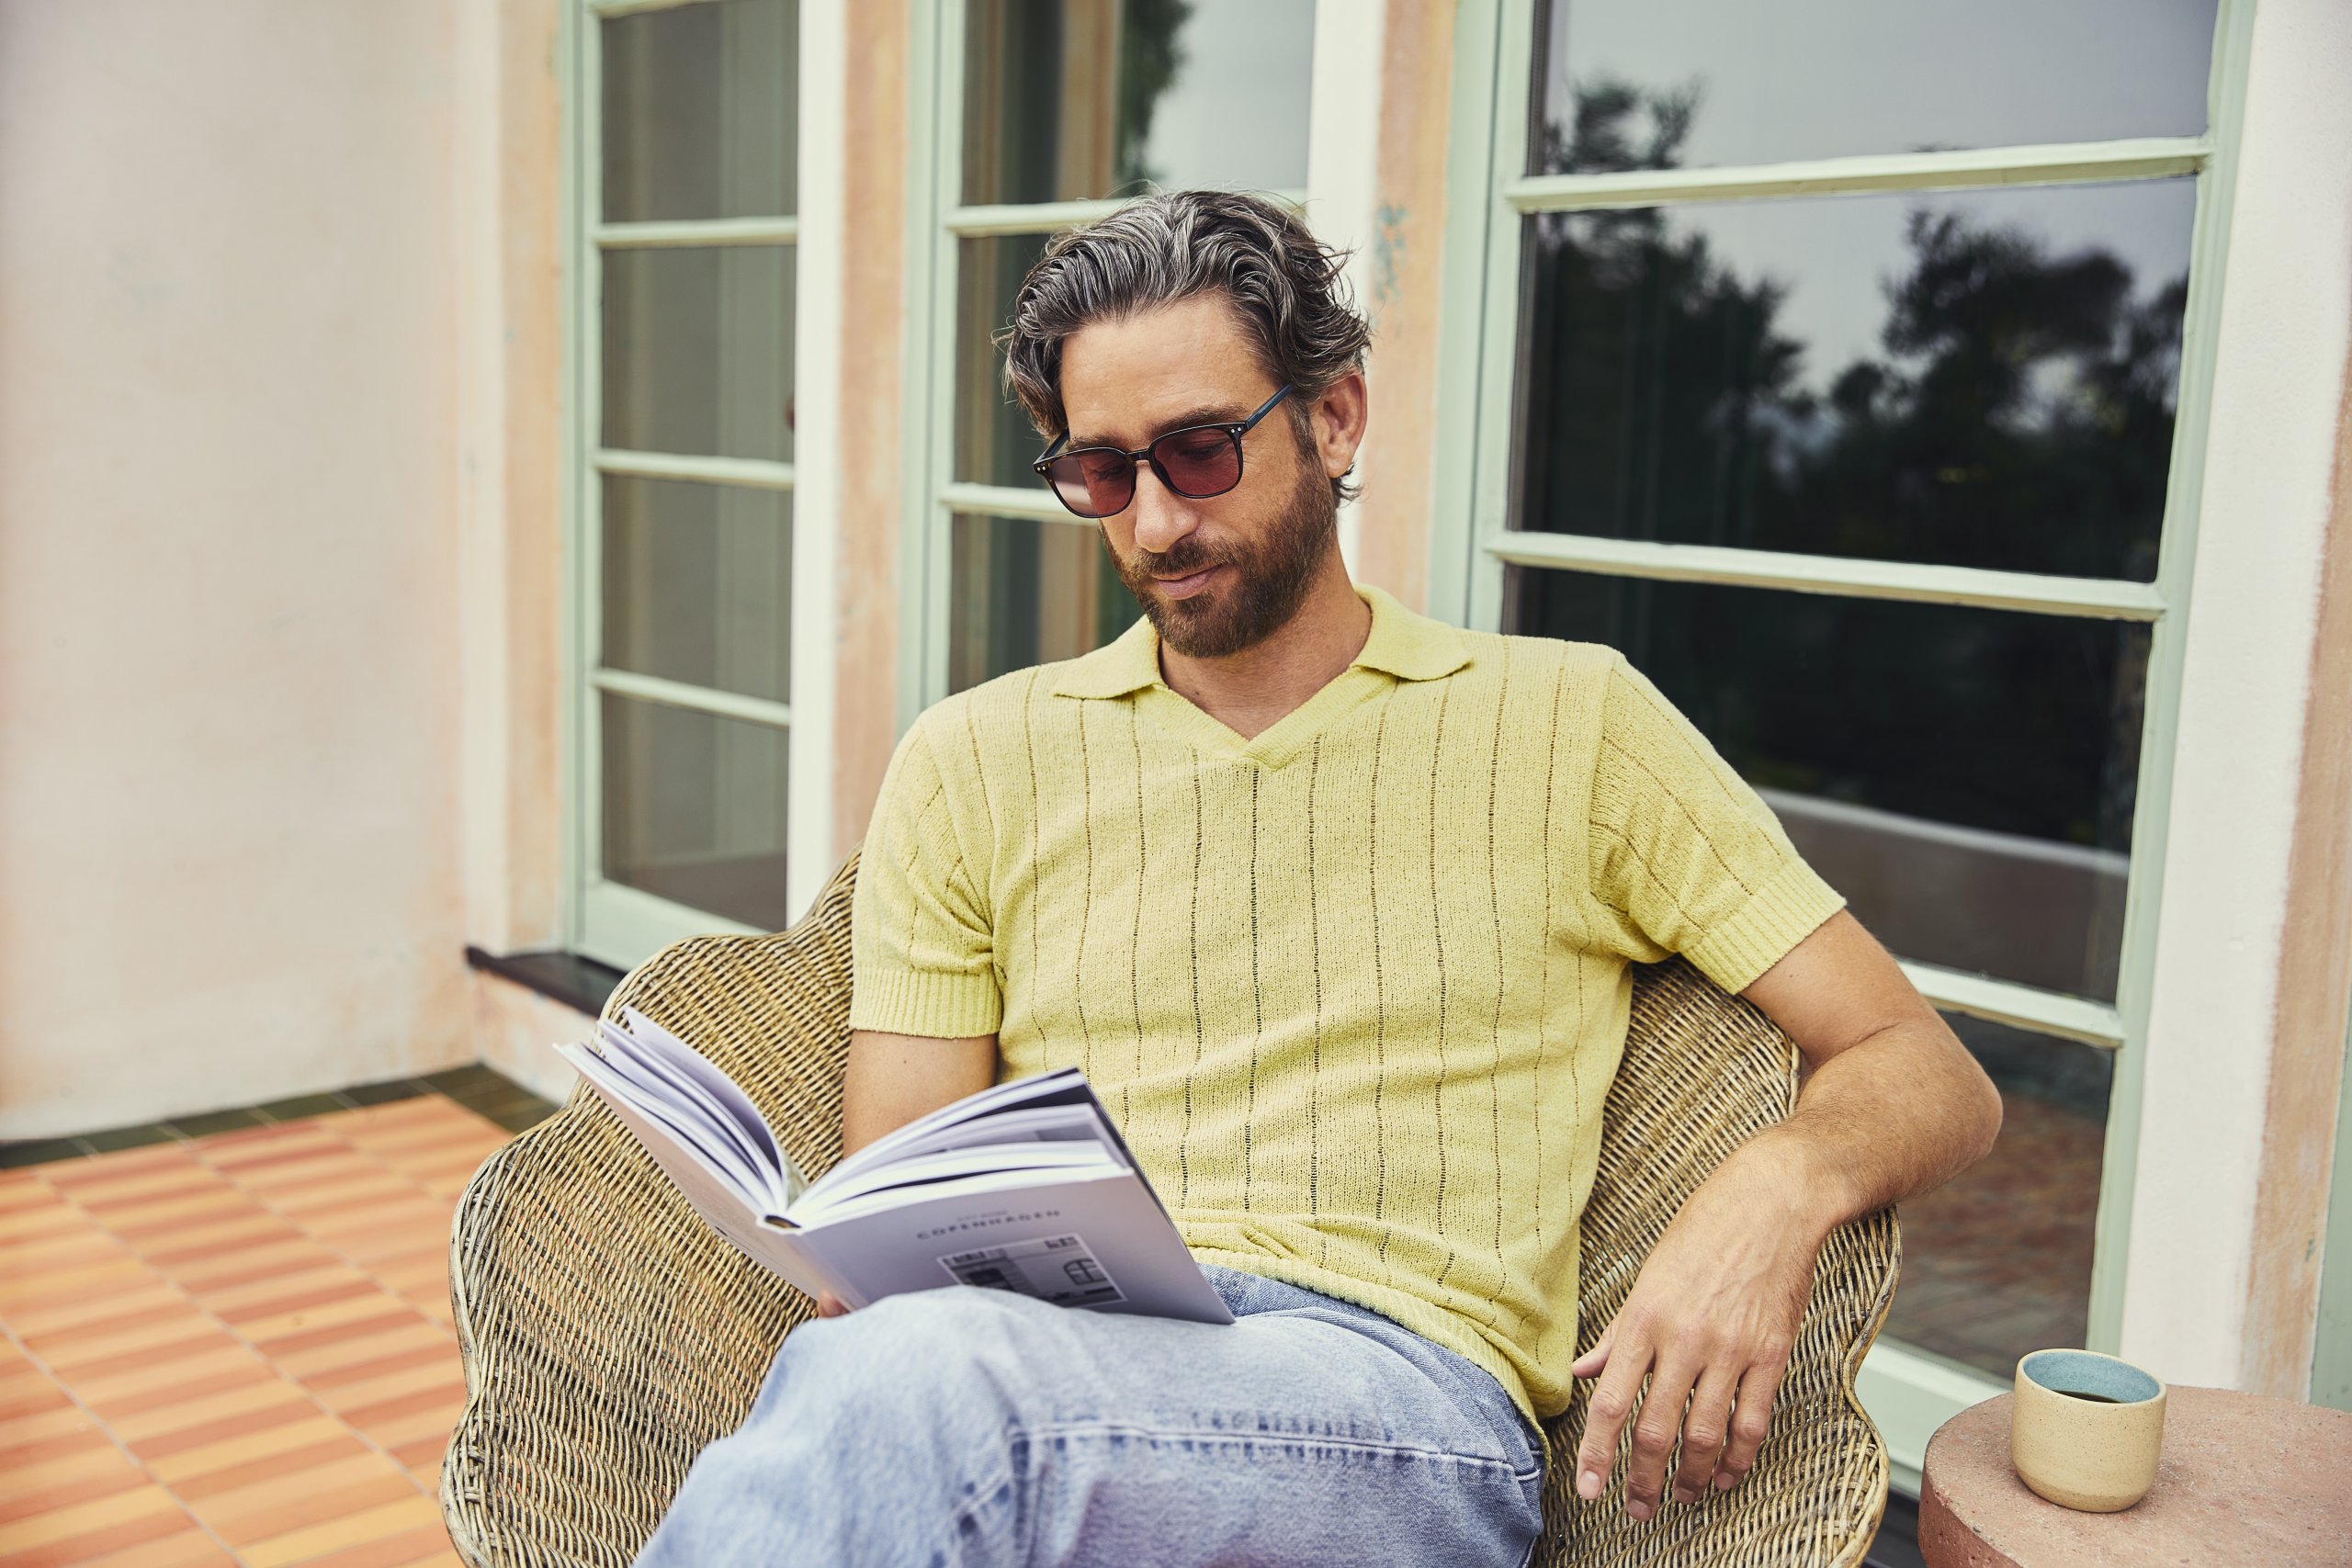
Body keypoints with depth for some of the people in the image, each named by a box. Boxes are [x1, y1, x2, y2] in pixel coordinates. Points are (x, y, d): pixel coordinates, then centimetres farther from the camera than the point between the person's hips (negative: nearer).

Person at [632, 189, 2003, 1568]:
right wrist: (855, 1294, -12)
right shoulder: (973, 763, 16)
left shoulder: (1569, 723, 12)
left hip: (1402, 1389, -2)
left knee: (910, 1388, -35)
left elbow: (1928, 1075, 11)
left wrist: (1780, 1181, -13)